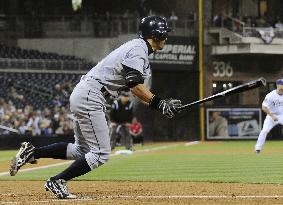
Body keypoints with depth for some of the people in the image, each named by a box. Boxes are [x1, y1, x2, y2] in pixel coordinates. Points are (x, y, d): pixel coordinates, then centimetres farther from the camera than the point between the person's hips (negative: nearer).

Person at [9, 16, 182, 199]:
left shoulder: (135, 47, 19)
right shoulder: (139, 50, -13)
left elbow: (134, 87, 19)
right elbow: (135, 86, -24)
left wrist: (161, 104, 10)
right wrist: (159, 104, -22)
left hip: (82, 95, 10)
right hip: (90, 97, -10)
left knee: (82, 150, 17)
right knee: (101, 153, -8)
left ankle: (32, 152, 13)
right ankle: (57, 182, -5)